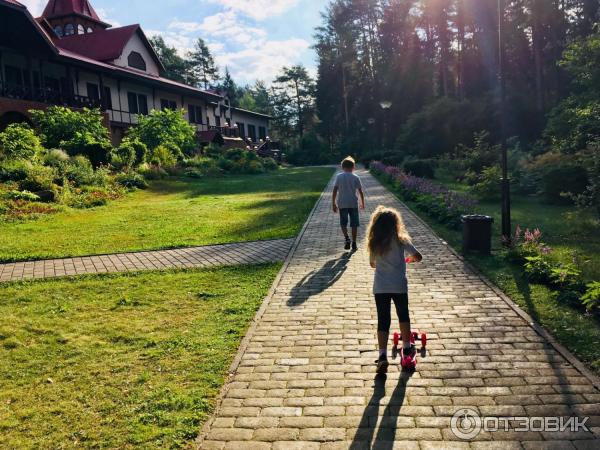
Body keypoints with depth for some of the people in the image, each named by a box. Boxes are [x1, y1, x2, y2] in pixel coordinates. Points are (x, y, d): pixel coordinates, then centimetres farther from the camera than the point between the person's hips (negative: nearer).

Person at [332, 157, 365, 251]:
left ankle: (347, 239, -6)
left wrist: (334, 204, 4)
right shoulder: (355, 177, -1)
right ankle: (354, 243, 8)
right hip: (353, 203, 0)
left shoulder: (339, 177, -1)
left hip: (342, 204, 0)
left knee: (343, 223, 14)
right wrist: (362, 203, 13)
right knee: (354, 224, 7)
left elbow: (335, 190, -3)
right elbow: (360, 191, 0)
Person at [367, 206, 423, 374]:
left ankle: (383, 356, -4)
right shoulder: (401, 240, -7)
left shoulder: (374, 243, 0)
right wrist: (409, 258, 19)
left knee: (383, 321, 5)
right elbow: (418, 257, -2)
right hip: (399, 286, -1)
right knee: (403, 316, 21)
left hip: (380, 287, 1)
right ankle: (406, 348, 34)